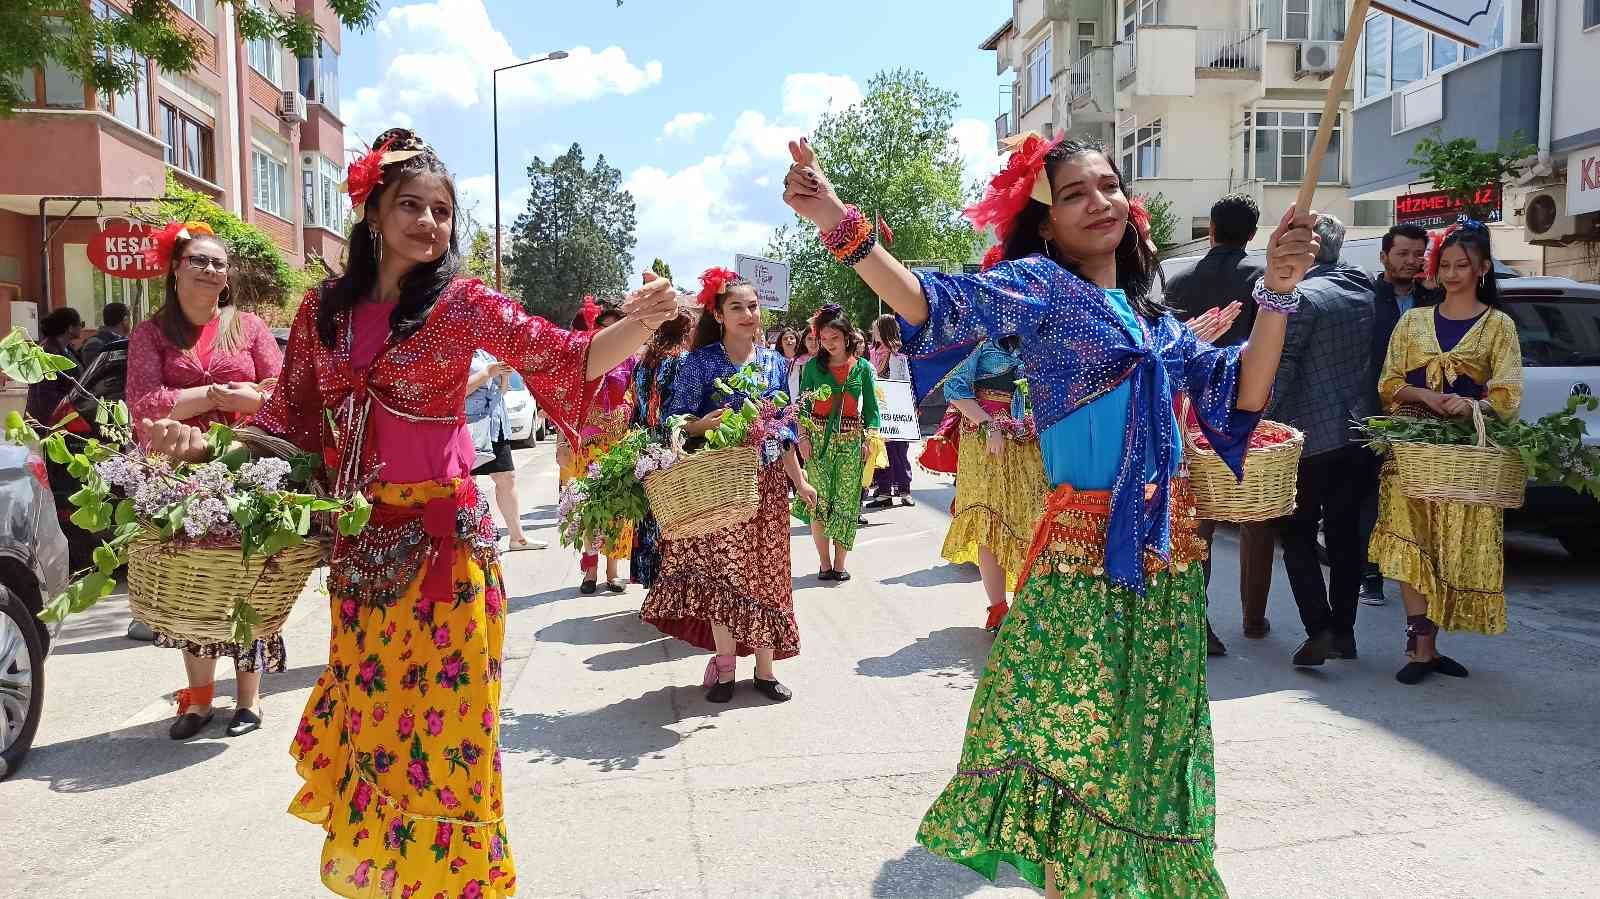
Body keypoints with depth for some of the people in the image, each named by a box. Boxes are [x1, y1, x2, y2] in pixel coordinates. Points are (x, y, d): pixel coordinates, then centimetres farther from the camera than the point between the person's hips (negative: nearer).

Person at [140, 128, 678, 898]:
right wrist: (202, 443, -1)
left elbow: (568, 361, -16)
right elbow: (292, 421, 12)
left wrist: (639, 324, -32)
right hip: (357, 541, 4)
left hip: (440, 537, -4)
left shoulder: (462, 302, -6)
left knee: (436, 713, 3)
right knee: (367, 709, 15)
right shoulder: (324, 307, 5)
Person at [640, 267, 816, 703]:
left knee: (766, 573, 6)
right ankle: (724, 669, 13)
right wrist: (705, 424, -24)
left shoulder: (774, 363, 8)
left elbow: (783, 430, 13)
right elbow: (675, 422, -4)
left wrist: (799, 479, 9)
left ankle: (765, 669, 17)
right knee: (721, 572, -2)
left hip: (767, 482, 4)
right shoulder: (700, 362, -4)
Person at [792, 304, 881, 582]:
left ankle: (840, 563, 10)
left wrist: (869, 439, -5)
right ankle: (825, 562, 8)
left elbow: (871, 407, 5)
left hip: (850, 440, 0)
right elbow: (803, 404, 5)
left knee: (846, 501, 1)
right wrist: (803, 437, -5)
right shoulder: (813, 366, 5)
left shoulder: (863, 367, 4)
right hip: (818, 438, 0)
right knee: (819, 501, -2)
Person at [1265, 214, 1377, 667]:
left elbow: (1280, 370, -17)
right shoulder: (1364, 293, 10)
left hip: (1311, 437, -7)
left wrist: (1262, 423, -16)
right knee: (1345, 534, 12)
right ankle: (1343, 630, 17)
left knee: (1297, 536, 2)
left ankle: (1319, 630, -7)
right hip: (1359, 434, 7)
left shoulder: (1302, 296, -12)